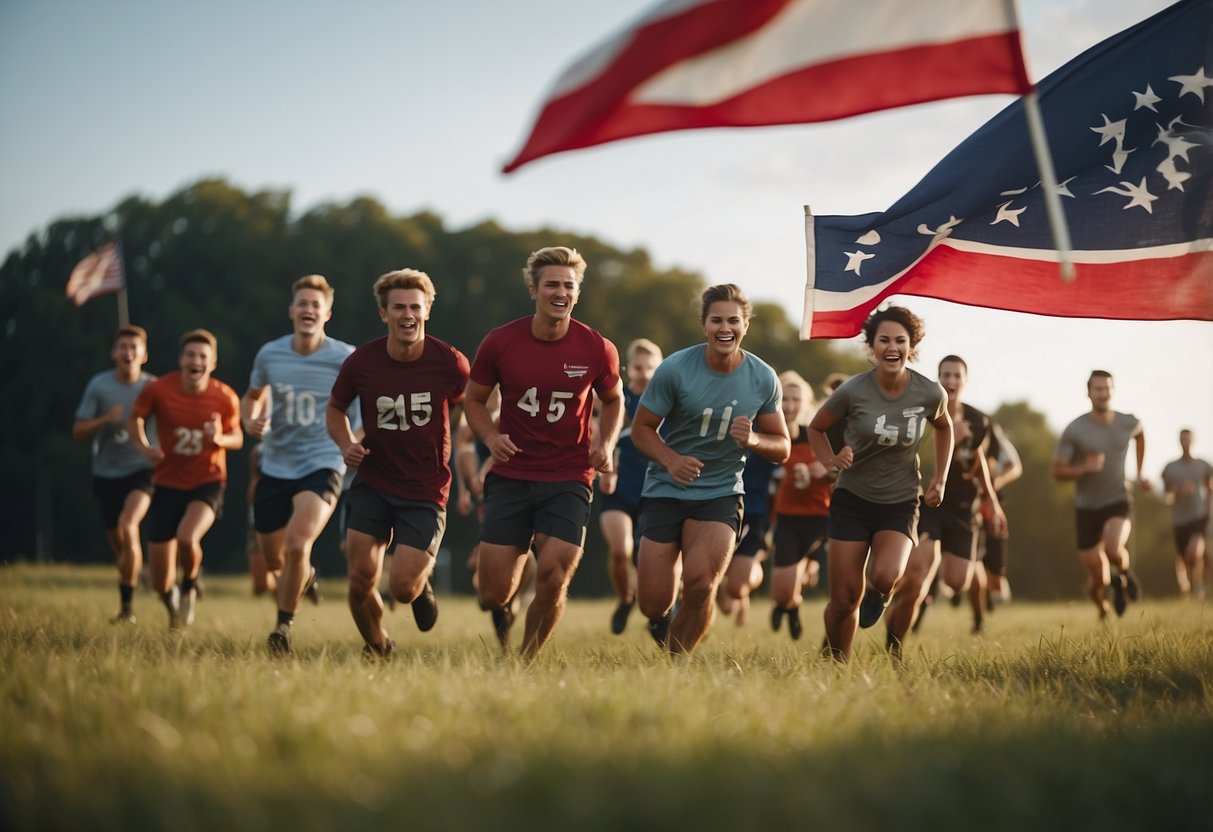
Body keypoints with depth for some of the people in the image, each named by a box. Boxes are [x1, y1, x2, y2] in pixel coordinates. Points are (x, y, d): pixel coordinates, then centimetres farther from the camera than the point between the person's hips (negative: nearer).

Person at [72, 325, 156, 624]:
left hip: (141, 470, -3)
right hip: (106, 473, 3)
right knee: (117, 543, 10)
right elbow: (78, 432, -3)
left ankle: (127, 605, -19)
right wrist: (105, 420, -21)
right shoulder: (99, 385, -4)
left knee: (128, 526, -25)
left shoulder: (153, 387, -6)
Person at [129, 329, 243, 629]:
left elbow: (237, 438, 5)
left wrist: (220, 439, -18)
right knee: (160, 583, 0)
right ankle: (173, 604, 40)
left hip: (207, 484, -1)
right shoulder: (158, 389, -11)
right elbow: (136, 418, 6)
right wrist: (144, 447, -12)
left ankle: (189, 587, 2)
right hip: (167, 484, 1)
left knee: (187, 537, -34)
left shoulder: (225, 398, -9)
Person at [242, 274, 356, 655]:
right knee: (273, 561, 12)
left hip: (321, 466, -4)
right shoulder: (269, 354, 1)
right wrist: (249, 421, -2)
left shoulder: (345, 358, -9)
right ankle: (306, 575, 49)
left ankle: (284, 623, -4)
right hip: (275, 467, 4)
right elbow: (252, 396, 19)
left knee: (297, 546, -25)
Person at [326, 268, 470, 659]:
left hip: (426, 491, -2)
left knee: (402, 588, -11)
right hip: (371, 484, 2)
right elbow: (335, 408, 12)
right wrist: (346, 444, -7)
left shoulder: (450, 362, -12)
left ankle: (423, 582, 28)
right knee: (361, 580, -5)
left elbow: (466, 405, 10)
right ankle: (376, 648, 25)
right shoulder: (361, 362, -8)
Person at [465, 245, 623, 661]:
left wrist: (605, 442, -4)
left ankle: (525, 662, 11)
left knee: (553, 579, -14)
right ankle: (501, 618, 36)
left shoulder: (597, 349, -4)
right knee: (494, 592, -3)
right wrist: (491, 436, -10)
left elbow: (613, 400, 14)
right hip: (510, 476, 1)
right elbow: (474, 398, 10)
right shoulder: (500, 342, -5)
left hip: (569, 478, 0)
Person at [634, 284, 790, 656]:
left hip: (720, 492, 1)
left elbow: (782, 448, 6)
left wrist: (753, 440, -17)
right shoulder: (675, 369, -10)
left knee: (701, 586, -21)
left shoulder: (763, 379, -3)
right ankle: (661, 621, 35)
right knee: (653, 602, -4)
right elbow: (641, 428, -3)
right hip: (666, 490, -1)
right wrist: (670, 459, -22)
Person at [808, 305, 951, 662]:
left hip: (900, 503, 1)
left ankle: (877, 595, 10)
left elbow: (943, 426, 15)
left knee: (885, 577, -27)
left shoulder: (930, 393, -9)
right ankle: (836, 664, 23)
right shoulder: (853, 391, -14)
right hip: (852, 499, 0)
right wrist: (830, 460, -15)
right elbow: (816, 428, 4)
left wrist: (940, 478, 7)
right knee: (845, 598, -2)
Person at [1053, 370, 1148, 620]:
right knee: (1098, 578, 0)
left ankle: (1124, 575, 5)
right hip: (1087, 508, 0)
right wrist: (1083, 468, -27)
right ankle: (1103, 612, 34)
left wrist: (1140, 472, 21)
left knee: (1113, 548, -31)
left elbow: (1140, 435, 23)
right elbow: (1057, 471, -9)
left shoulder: (1128, 423, -4)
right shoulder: (1074, 430, -12)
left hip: (1118, 502, 0)